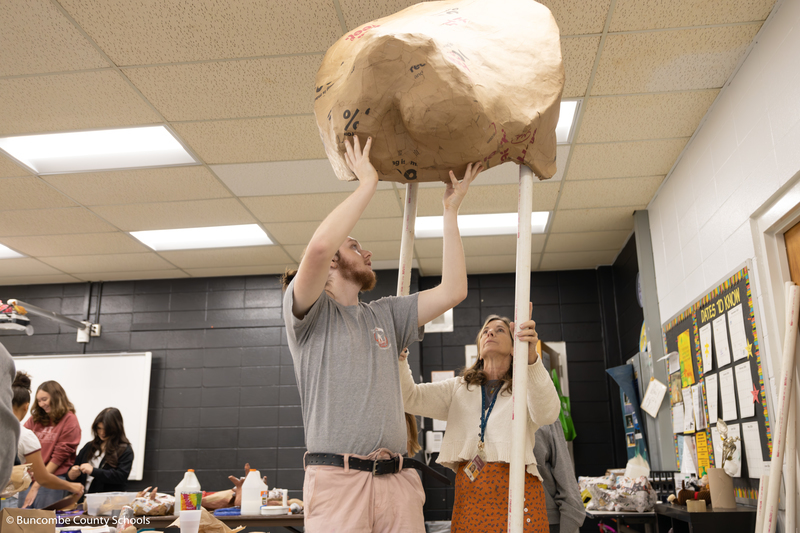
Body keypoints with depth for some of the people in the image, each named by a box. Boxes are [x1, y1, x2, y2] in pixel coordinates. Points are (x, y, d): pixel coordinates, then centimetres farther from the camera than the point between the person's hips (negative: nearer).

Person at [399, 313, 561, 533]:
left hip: (517, 488, -2)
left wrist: (531, 359, -32)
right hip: (469, 493, 2)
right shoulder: (458, 388, 19)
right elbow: (410, 398, 5)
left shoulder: (526, 387, 9)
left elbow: (547, 414, -15)